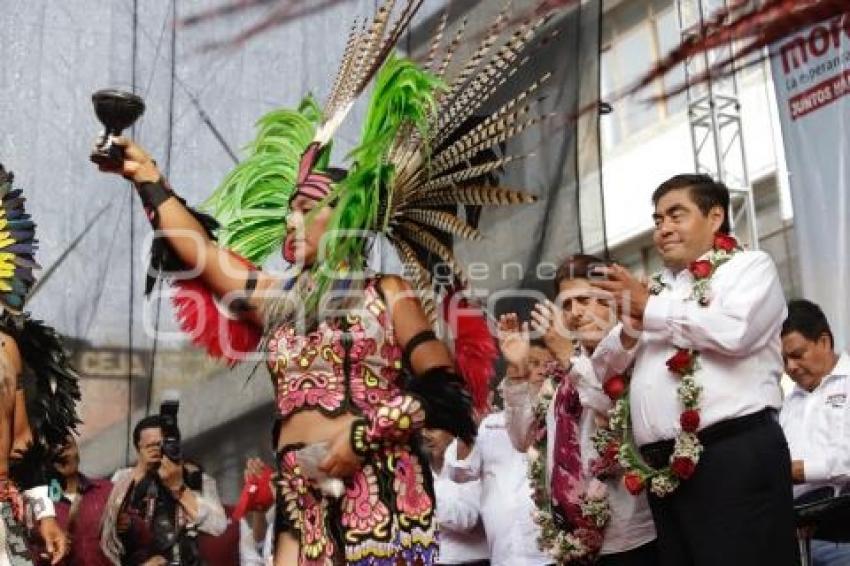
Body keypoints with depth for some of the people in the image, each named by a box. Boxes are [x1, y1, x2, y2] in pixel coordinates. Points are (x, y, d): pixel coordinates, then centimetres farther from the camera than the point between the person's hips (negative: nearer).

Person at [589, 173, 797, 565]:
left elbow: (734, 332, -15)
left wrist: (650, 308, -6)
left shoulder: (749, 266, 6)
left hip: (735, 456, -6)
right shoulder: (655, 288, 23)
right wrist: (629, 327, 0)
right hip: (664, 468, 6)